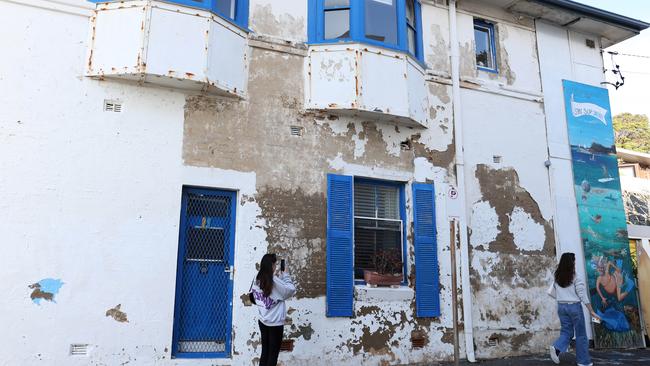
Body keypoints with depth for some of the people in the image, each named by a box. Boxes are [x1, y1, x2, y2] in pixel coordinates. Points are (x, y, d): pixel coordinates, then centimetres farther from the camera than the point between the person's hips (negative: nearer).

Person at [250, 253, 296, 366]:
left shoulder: (257, 280, -1)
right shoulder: (274, 281, -20)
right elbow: (291, 290, -13)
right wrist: (285, 276, -2)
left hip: (262, 321, 6)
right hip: (275, 323, -6)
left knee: (265, 352, 14)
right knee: (273, 353, 4)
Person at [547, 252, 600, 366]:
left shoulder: (557, 278, 3)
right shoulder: (576, 278, -12)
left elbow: (550, 292, 8)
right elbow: (583, 296, -11)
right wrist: (592, 311, -5)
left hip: (561, 307, 5)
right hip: (574, 306, -4)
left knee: (566, 331, 11)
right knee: (581, 334, 9)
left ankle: (556, 348, -17)